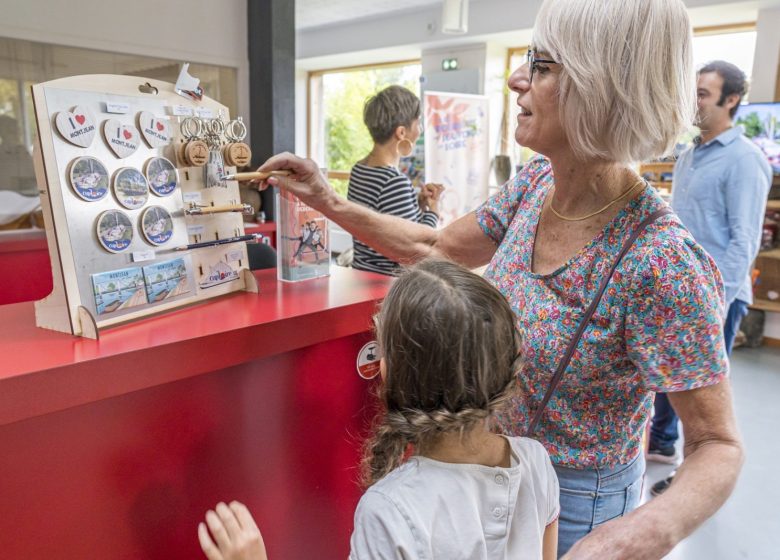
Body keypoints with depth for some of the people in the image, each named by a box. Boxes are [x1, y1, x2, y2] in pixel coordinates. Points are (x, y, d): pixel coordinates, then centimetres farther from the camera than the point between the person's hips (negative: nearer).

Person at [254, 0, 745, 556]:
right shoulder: (536, 182, -12)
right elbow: (437, 248, 2)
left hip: (576, 500, -5)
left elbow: (718, 447, -23)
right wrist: (331, 203, -6)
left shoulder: (660, 261, -32)